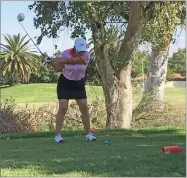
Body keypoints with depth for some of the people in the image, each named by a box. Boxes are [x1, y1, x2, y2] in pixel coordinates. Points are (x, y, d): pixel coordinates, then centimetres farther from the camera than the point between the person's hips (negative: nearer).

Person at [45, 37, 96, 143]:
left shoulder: (86, 55, -22)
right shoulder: (66, 53, -16)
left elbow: (69, 61, -33)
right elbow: (59, 68, -6)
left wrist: (53, 59, -33)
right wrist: (51, 63, -24)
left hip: (79, 84, 1)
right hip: (65, 83, -1)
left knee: (84, 107, -4)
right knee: (63, 108, -11)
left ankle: (88, 133, 8)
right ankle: (58, 135, -7)